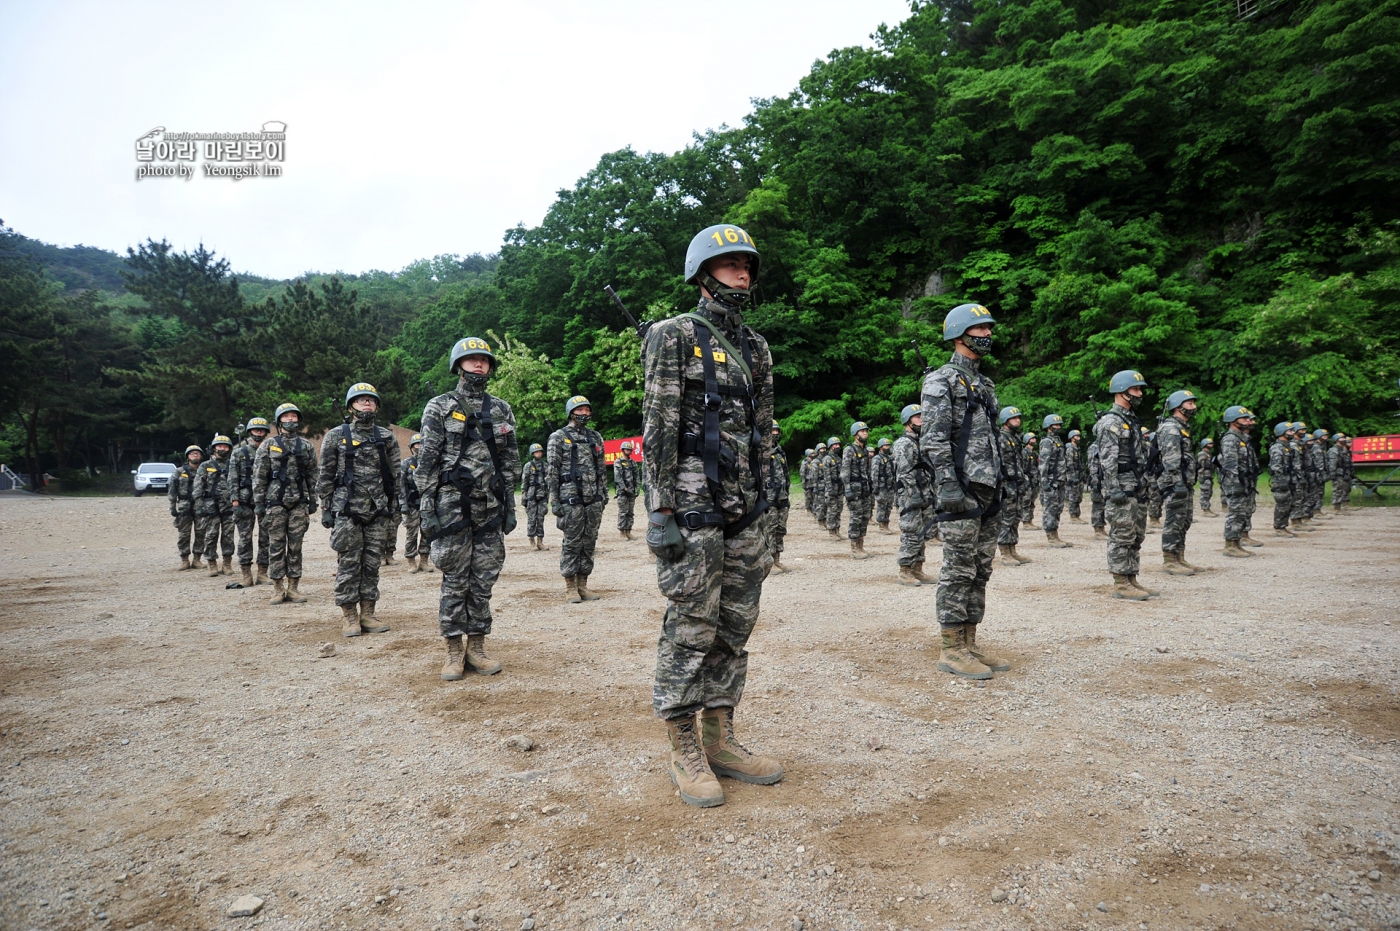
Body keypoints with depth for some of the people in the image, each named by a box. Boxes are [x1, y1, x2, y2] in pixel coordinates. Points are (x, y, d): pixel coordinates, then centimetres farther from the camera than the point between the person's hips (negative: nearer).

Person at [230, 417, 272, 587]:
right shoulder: (239, 452, 4)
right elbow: (233, 479, 1)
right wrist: (235, 500, -7)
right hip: (245, 502, -1)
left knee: (265, 538, 4)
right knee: (245, 538, 1)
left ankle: (263, 573, 11)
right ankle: (247, 575, 6)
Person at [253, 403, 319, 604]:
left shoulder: (306, 447, 9)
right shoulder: (268, 446, 3)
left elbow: (314, 475, 10)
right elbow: (259, 476, 1)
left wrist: (313, 501, 6)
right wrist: (258, 503, -4)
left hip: (299, 503, 2)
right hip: (275, 502, -2)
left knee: (296, 546, 5)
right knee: (276, 546, 2)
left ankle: (293, 587, 11)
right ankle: (278, 588, 8)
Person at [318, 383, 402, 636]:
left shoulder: (386, 437, 9)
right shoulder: (335, 436, 2)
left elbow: (395, 474, 11)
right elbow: (326, 475, 3)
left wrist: (394, 506, 7)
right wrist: (326, 509, -1)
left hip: (378, 512, 3)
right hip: (347, 512, -3)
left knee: (372, 563, 6)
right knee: (348, 564, -1)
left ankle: (368, 613, 15)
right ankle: (348, 615, 9)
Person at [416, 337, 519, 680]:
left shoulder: (502, 410, 11)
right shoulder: (440, 407, 1)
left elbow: (510, 461, 13)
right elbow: (427, 460, -2)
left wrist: (510, 506, 8)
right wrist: (426, 507, -9)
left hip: (490, 507, 3)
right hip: (452, 506, -3)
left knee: (484, 579, 7)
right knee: (455, 580, 2)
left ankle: (477, 647, 18)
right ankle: (454, 652, 12)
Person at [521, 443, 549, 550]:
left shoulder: (545, 465, 10)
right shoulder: (528, 466, -1)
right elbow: (524, 482, -2)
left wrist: (548, 496, 14)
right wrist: (523, 497, -7)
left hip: (543, 496, 4)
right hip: (531, 496, -4)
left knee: (541, 518, 4)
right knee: (532, 519, -2)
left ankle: (540, 540, 9)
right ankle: (532, 541, 5)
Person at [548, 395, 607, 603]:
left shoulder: (595, 436, 14)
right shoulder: (558, 437, -1)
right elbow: (553, 471, -4)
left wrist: (604, 492, 14)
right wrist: (554, 500, -9)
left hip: (594, 499, 5)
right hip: (571, 498, -5)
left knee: (589, 542, 7)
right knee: (572, 543, -1)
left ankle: (583, 584, 16)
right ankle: (571, 587, 7)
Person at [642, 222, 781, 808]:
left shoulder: (756, 347, 16)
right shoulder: (674, 336, -4)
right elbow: (658, 428, -10)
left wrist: (770, 507, 15)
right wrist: (662, 510, -15)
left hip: (743, 507, 7)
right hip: (691, 505, -7)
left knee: (735, 626, 11)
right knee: (690, 627, -1)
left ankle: (720, 740, 24)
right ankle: (685, 754, 12)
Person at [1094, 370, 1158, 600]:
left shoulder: (1132, 420, 18)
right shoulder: (1110, 422, -12)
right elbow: (1108, 460, -19)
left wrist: (1145, 486, 20)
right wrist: (1114, 489, -23)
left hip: (1138, 489, 10)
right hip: (1121, 489, -10)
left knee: (1136, 537, 12)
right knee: (1122, 537, -6)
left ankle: (1131, 579, 18)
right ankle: (1121, 584, -1)